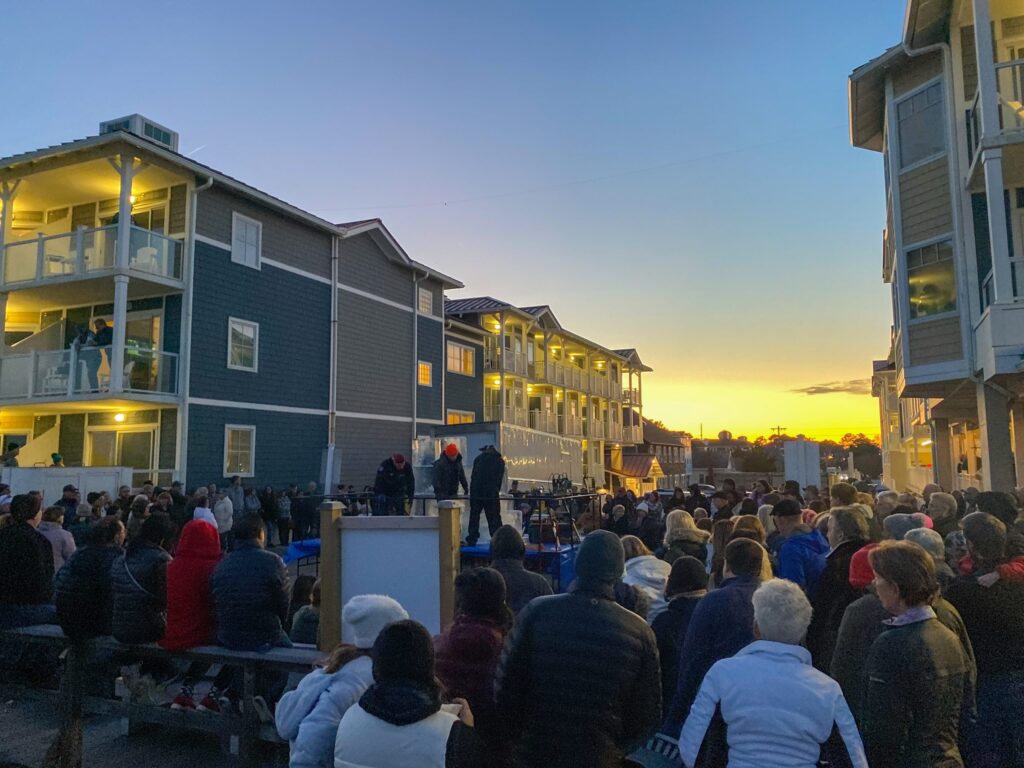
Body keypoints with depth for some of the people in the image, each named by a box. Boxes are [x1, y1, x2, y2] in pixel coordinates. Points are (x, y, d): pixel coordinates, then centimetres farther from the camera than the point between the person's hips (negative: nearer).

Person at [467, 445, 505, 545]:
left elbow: (473, 476, 15)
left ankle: (471, 539, 9)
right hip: (491, 492, -2)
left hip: (476, 492, 2)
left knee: (474, 515, 9)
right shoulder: (500, 461, 7)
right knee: (494, 517, 2)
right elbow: (500, 478, 4)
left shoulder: (478, 459, 15)